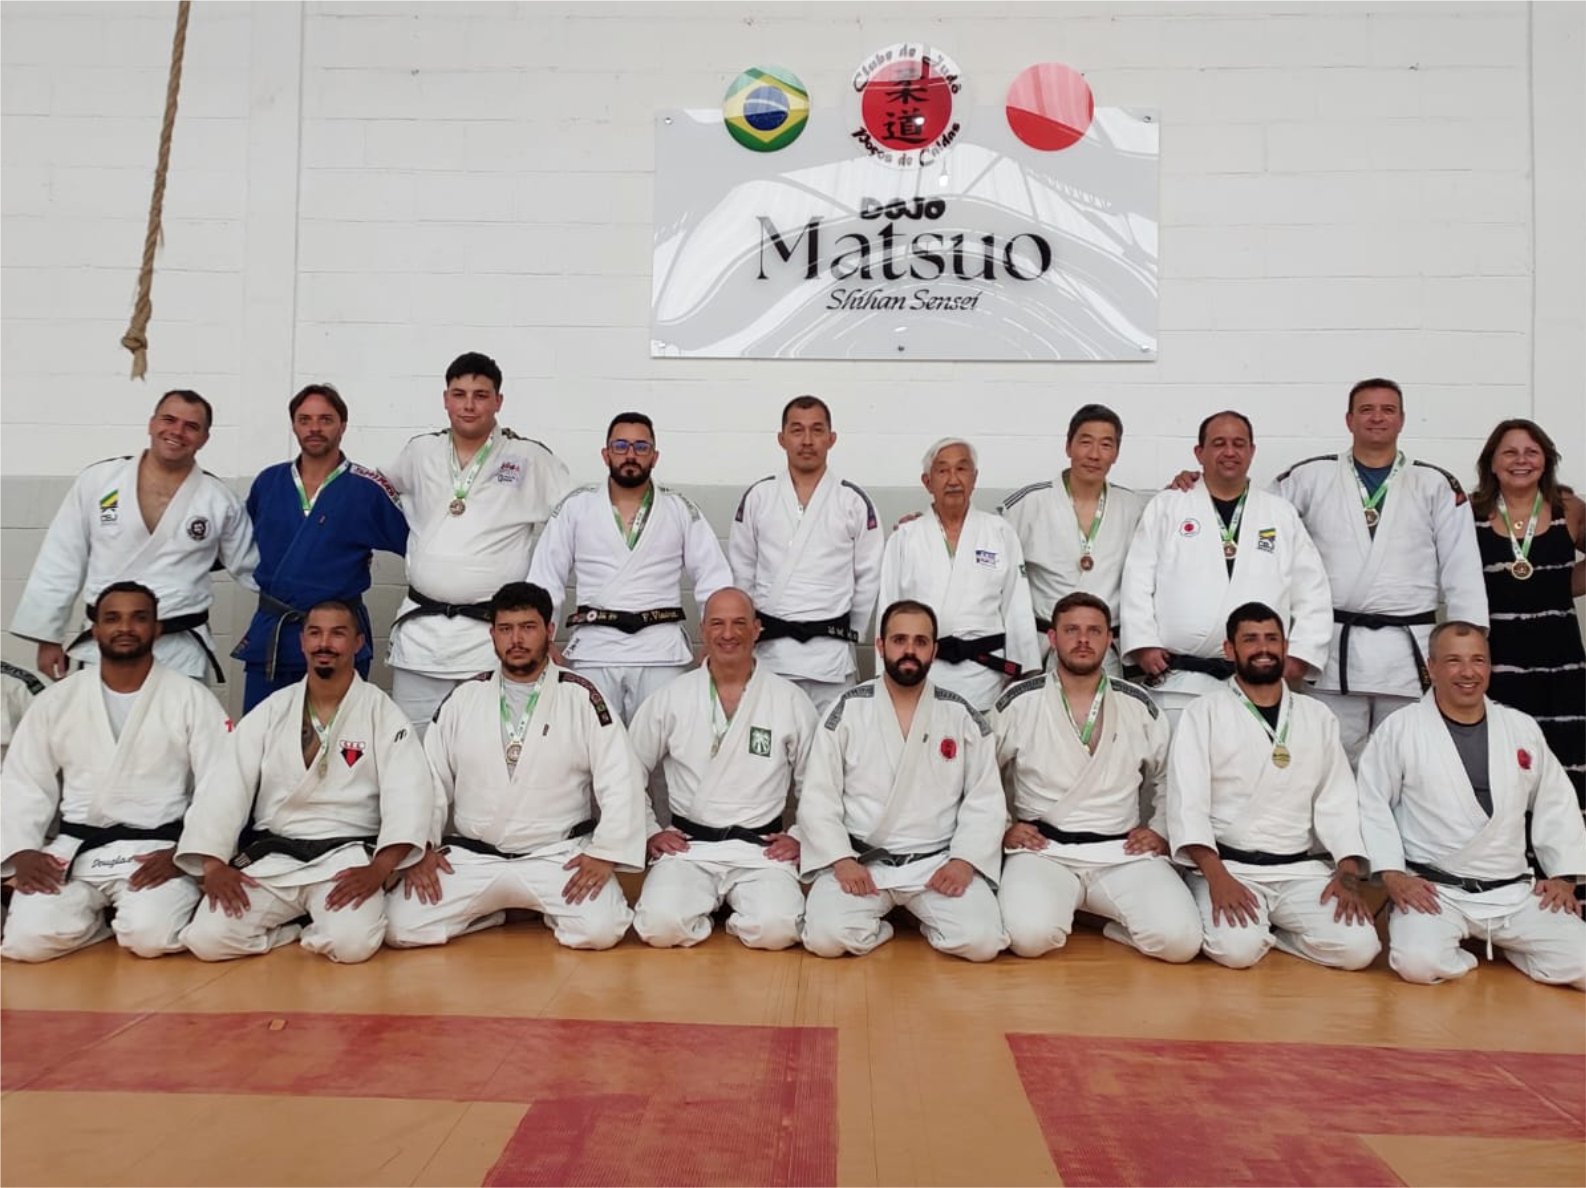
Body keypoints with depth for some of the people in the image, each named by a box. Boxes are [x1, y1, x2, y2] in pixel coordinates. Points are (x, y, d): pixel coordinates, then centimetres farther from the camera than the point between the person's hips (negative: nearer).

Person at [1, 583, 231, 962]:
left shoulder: (192, 698, -1)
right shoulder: (57, 699, 8)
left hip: (157, 848, -2)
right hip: (74, 848, 3)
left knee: (151, 937, -27)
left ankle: (134, 913, 8)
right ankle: (101, 913, 9)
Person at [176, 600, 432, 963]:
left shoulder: (382, 713, -2)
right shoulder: (272, 710, 7)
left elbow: (409, 793, -13)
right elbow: (226, 786, 2)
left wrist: (379, 869, -26)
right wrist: (214, 864, -13)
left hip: (347, 855, -3)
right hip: (271, 855, 3)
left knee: (352, 942, -29)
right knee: (207, 939, -18)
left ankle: (318, 930, 5)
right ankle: (304, 927, 6)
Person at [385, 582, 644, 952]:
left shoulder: (581, 698, -4)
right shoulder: (463, 698, 6)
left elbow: (621, 783, -7)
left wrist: (604, 854, -14)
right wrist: (421, 848, -1)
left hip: (560, 856, -2)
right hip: (471, 856, 3)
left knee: (599, 930, -26)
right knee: (403, 928, -14)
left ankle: (553, 906, 8)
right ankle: (490, 908, 13)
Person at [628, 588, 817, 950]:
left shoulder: (791, 700, 1)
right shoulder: (671, 698, 2)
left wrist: (802, 837, 1)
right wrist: (649, 832, 4)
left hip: (762, 848, 0)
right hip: (688, 845, 1)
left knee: (776, 929, -26)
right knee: (661, 926, -25)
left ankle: (739, 911, 9)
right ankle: (705, 906, 9)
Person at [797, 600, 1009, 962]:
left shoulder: (962, 716, 3)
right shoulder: (848, 711, 0)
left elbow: (985, 800, 3)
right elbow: (818, 798, -1)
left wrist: (964, 860, -11)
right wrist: (841, 860, -13)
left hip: (939, 862, 1)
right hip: (861, 861, -1)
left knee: (981, 941, -22)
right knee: (826, 937, -26)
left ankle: (929, 917, 11)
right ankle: (876, 922, 7)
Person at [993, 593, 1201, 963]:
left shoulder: (1139, 705, 8)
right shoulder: (1019, 701, 2)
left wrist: (1161, 831, 8)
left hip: (1124, 852, 2)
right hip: (1043, 850, -1)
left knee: (1180, 939, -23)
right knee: (1029, 935, -31)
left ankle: (1116, 919, 7)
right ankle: (1055, 905, 3)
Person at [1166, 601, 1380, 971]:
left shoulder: (1318, 716, 13)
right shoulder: (1204, 713, 0)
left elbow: (1338, 802, 8)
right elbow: (1187, 803, -8)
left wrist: (1348, 873, -7)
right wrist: (1216, 876, -21)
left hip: (1300, 869, 4)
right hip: (1227, 866, -3)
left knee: (1358, 947, -19)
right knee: (1238, 947, -29)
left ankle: (1268, 928, 6)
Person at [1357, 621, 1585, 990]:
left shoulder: (1524, 728, 8)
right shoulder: (1400, 728, -5)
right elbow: (1372, 802, -4)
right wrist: (1392, 874, -12)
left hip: (1514, 892, 4)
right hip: (1434, 891, -4)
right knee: (1419, 963, -31)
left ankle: (1501, 942, 15)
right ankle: (1460, 953, 5)